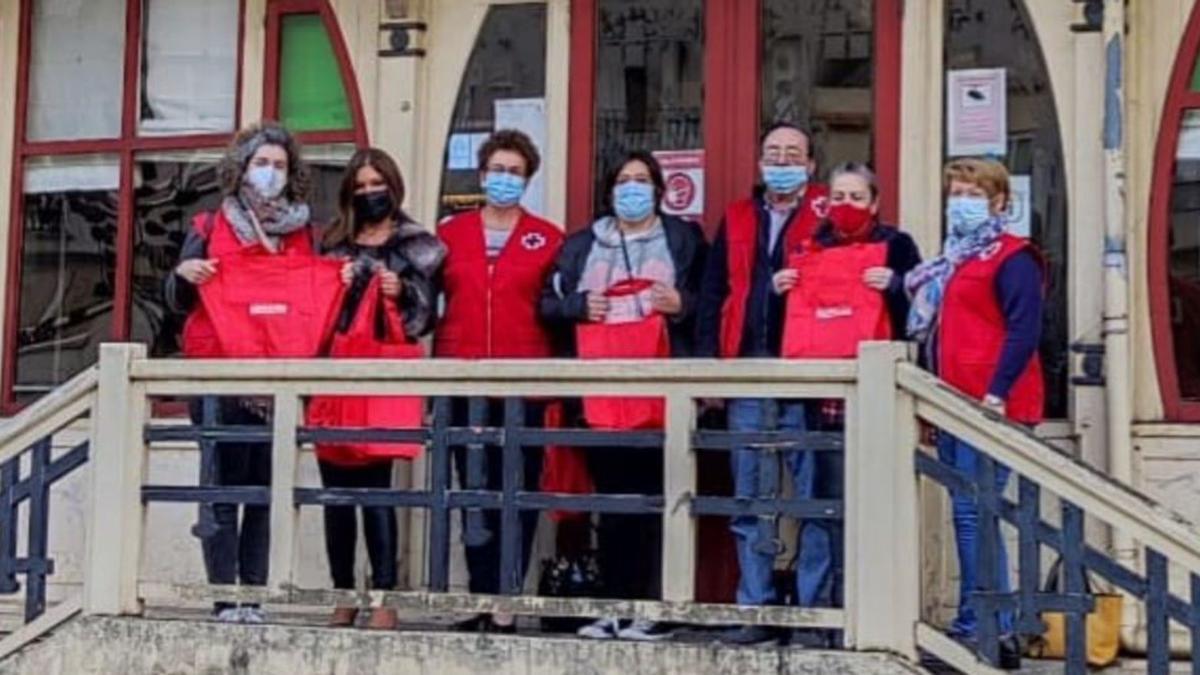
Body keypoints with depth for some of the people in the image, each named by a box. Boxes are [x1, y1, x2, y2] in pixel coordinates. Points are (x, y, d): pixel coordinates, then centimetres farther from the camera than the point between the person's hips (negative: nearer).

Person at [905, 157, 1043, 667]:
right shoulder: (951, 260, 21)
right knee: (970, 515, 9)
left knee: (972, 513, -11)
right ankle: (992, 629, 15)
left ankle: (979, 631, -7)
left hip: (989, 408, -9)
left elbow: (1024, 330, -16)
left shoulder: (1011, 258, -6)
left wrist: (996, 393, -23)